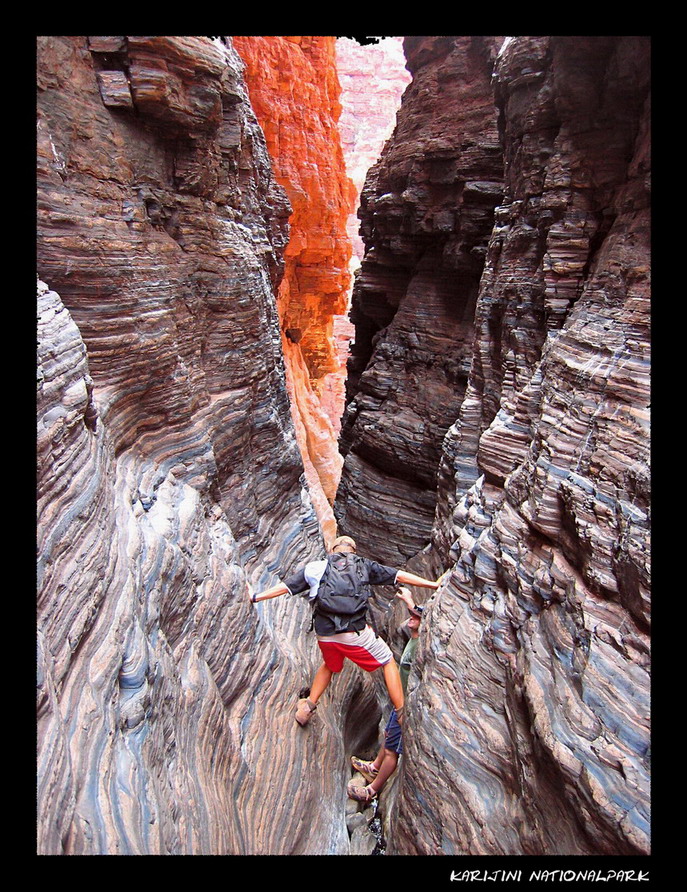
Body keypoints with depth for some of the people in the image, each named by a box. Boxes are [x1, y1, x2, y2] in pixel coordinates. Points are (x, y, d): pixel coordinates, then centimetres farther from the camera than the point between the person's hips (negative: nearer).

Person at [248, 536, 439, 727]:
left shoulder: (314, 567, 10)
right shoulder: (363, 565, 6)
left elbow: (285, 586, 11)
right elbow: (399, 576, 6)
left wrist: (255, 597, 23)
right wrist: (432, 584, 13)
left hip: (324, 634, 4)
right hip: (355, 632, -3)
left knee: (329, 666, 34)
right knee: (388, 662, 19)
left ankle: (308, 707, 35)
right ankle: (400, 714, 20)